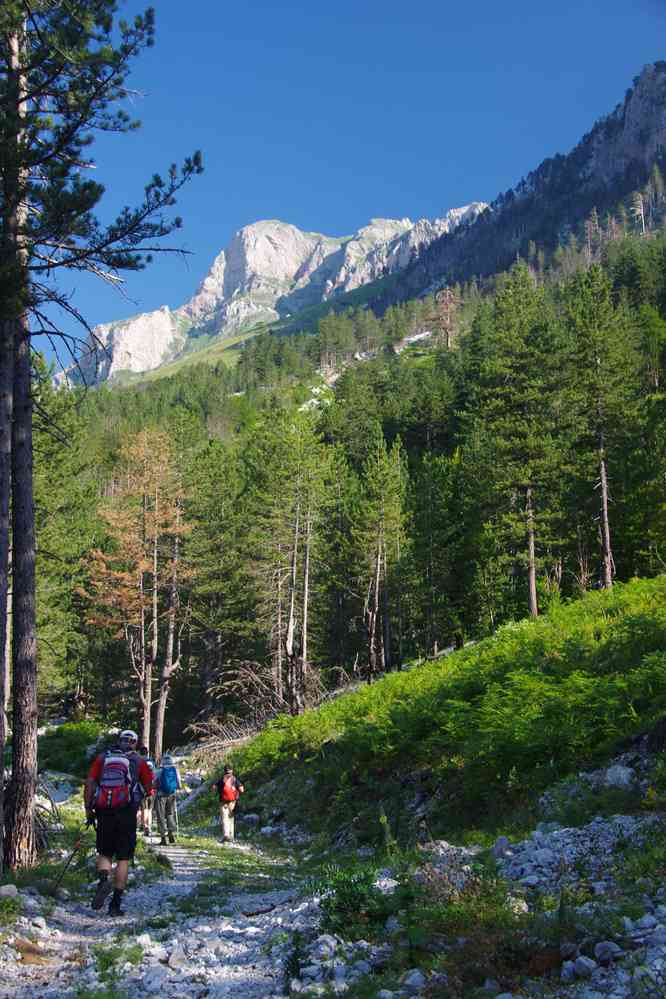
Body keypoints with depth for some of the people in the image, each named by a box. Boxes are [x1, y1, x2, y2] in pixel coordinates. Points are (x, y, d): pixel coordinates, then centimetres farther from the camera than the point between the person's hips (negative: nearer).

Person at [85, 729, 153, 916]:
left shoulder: (102, 758, 11)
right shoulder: (138, 761, 7)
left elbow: (89, 783, 3)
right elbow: (149, 787, 9)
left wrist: (88, 809, 7)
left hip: (103, 812, 1)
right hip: (127, 813, -1)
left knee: (104, 853, 16)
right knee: (123, 859, 6)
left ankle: (103, 879, -14)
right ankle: (116, 903, 3)